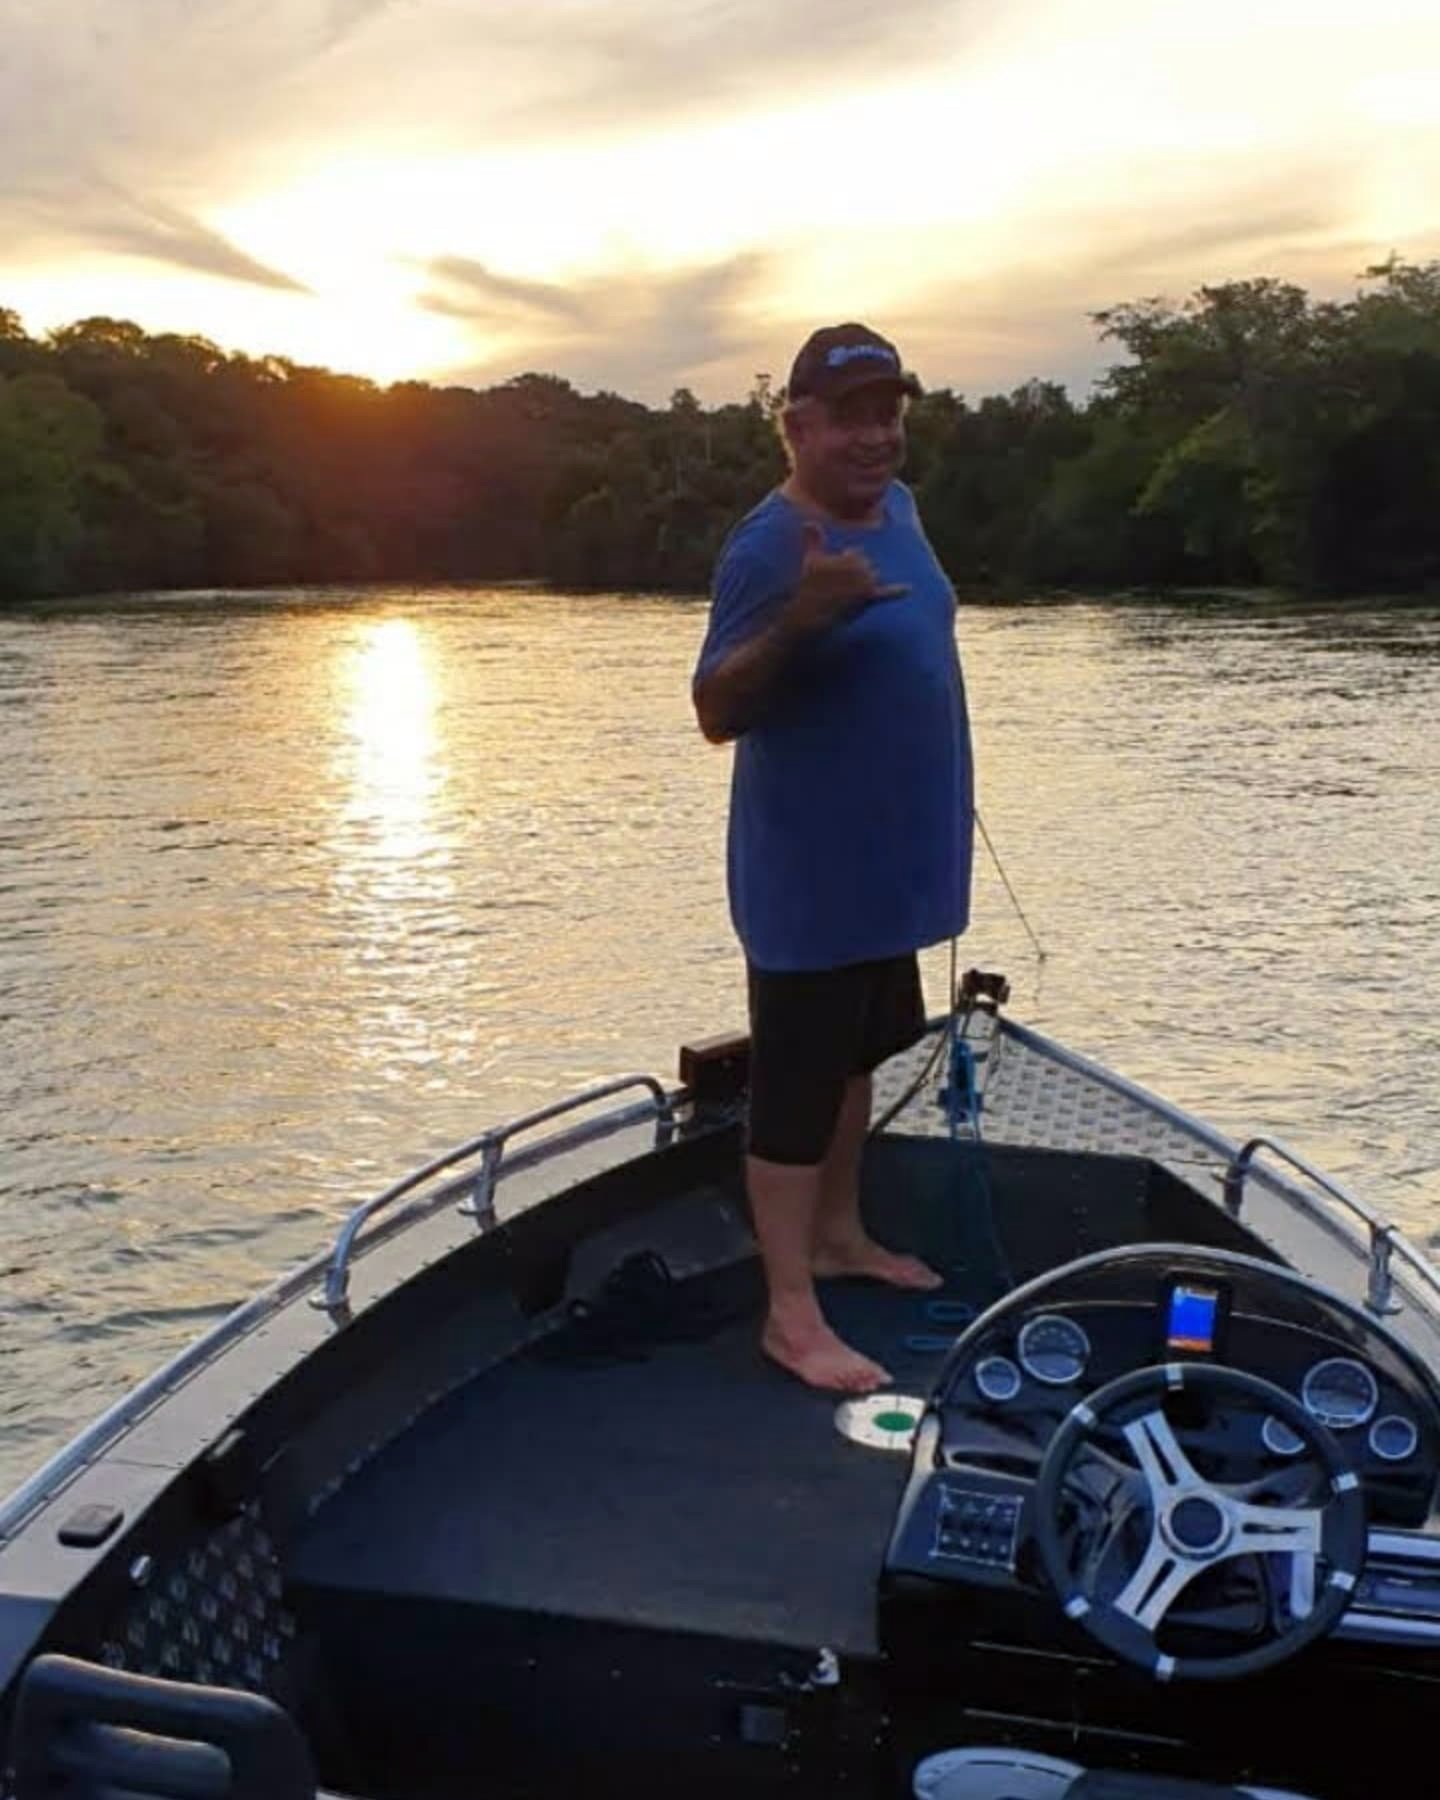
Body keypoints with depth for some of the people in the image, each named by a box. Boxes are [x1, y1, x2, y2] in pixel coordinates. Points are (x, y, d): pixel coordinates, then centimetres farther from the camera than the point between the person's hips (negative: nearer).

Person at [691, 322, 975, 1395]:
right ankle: (792, 1314, 8)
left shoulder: (896, 508, 6)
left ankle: (840, 1235, 37)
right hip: (809, 877, -9)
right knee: (796, 1082, -1)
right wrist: (796, 622, -43)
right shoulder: (770, 549, -21)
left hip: (889, 859, 9)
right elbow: (716, 712, -27)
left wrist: (940, 826, 22)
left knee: (856, 1058, 20)